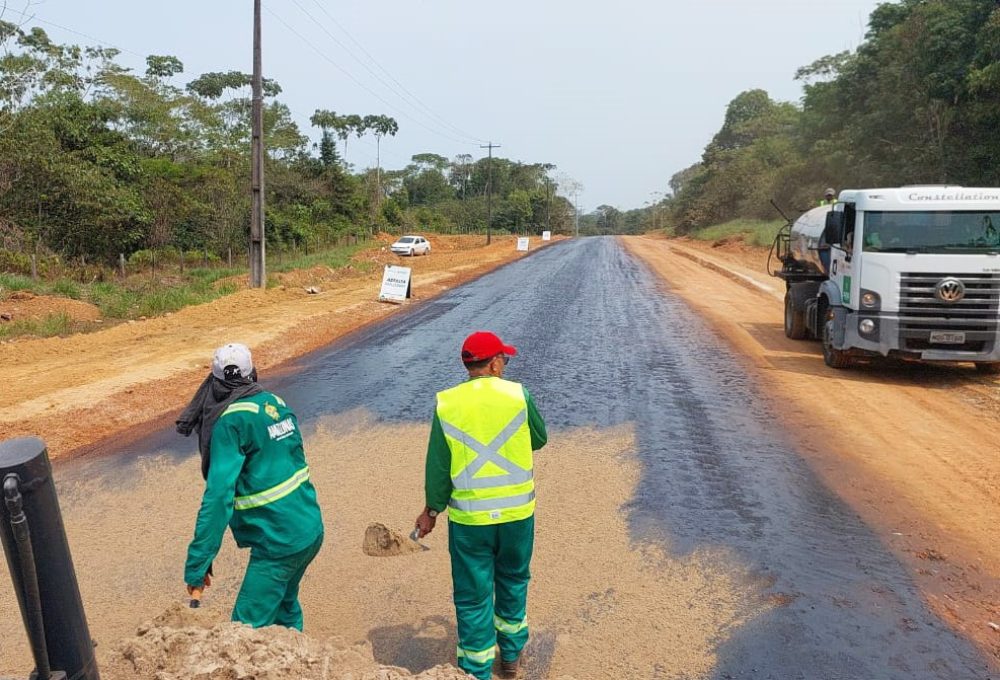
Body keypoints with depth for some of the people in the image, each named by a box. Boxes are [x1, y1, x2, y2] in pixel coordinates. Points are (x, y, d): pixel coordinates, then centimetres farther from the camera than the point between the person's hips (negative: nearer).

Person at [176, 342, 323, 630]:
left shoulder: (231, 422, -16)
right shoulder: (276, 403, 5)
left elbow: (219, 495, -21)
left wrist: (197, 564, -19)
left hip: (278, 543, -8)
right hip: (312, 531, 8)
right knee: (285, 609, 27)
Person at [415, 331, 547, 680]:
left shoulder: (446, 403, -8)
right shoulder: (518, 395, -9)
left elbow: (438, 466, -4)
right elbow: (539, 439, 6)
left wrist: (431, 510, 9)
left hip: (468, 518, -1)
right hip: (517, 512, 1)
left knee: (473, 596, 11)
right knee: (513, 582, 23)